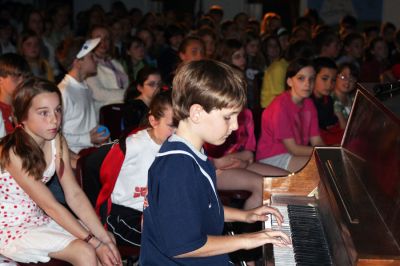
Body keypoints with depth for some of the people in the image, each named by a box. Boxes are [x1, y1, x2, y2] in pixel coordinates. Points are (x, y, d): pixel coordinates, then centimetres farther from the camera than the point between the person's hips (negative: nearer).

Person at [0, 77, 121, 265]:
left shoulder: (57, 142, -3)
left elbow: (75, 195, -6)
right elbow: (50, 206, -23)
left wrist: (105, 238, -14)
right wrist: (95, 243, -22)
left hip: (38, 219, 7)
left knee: (106, 239, -5)